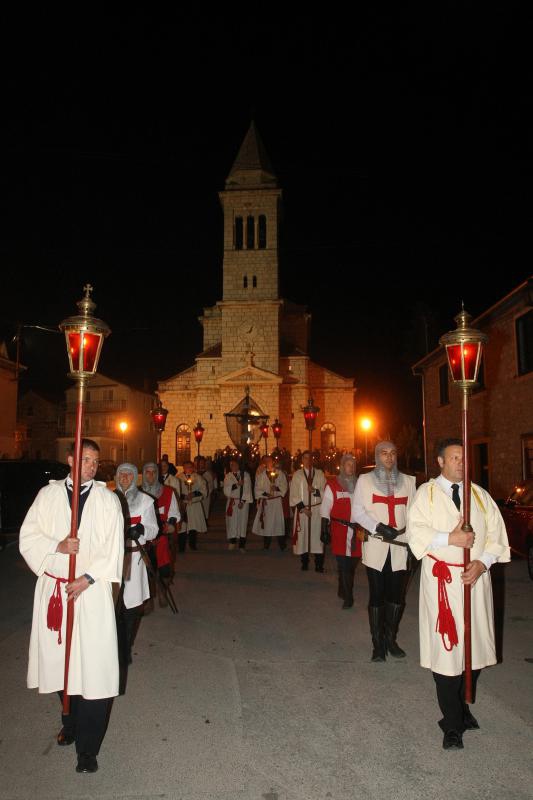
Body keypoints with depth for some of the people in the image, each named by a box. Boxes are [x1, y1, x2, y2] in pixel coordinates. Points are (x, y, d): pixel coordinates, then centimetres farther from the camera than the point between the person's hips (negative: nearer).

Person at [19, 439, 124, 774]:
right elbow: (28, 536, 2)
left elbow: (113, 548, -4)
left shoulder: (107, 499, -2)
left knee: (92, 664, -3)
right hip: (54, 587, 2)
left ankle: (87, 747, 10)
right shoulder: (49, 494, 3)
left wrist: (87, 578, -12)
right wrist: (57, 546, -14)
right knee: (61, 658, 14)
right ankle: (70, 722, 38)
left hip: (91, 589, -2)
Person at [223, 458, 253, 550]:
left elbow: (247, 489, -4)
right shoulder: (228, 476, 8)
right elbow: (226, 489, -6)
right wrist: (237, 484, -16)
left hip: (243, 502, -1)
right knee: (232, 522, -1)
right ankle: (232, 542, 9)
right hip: (232, 502, 1)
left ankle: (242, 545, 1)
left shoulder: (245, 475, 2)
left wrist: (243, 501, -13)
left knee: (242, 521, -2)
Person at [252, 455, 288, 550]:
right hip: (265, 502, 1)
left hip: (277, 501, -1)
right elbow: (257, 488, 3)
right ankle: (266, 545, 15)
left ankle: (282, 545, 7)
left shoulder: (279, 473, 4)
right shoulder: (260, 474, 5)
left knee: (278, 522, -2)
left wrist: (278, 488, -17)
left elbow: (284, 486, 2)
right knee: (266, 523, 4)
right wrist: (264, 493, -13)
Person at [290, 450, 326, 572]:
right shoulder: (297, 475, 4)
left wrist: (315, 491, -17)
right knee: (303, 534, 2)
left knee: (317, 534, -1)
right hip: (302, 509, 0)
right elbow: (293, 494, 0)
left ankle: (319, 564, 6)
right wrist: (302, 508, -10)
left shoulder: (320, 474, 6)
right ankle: (304, 562, 15)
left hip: (317, 509, 0)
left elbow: (325, 492, 1)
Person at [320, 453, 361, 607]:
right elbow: (325, 509, -1)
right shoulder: (332, 485, -1)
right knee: (344, 564, -4)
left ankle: (343, 591, 32)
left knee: (352, 563, 12)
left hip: (357, 531, 4)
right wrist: (324, 530, -6)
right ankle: (348, 597, 4)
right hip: (340, 531, -4)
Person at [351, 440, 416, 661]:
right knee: (377, 595, 4)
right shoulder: (365, 480, 3)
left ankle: (391, 639, 26)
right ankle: (378, 644, 17)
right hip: (375, 546, -2)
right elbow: (357, 511, -2)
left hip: (400, 547, 2)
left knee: (397, 595, 7)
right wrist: (378, 527, -16)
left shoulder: (408, 481, 10)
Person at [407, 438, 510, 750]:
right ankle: (452, 724, 14)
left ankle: (462, 705, 34)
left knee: (475, 644, 10)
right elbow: (416, 530, -10)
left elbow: (496, 533, 3)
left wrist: (482, 563, -11)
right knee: (446, 646, 0)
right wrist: (450, 539, -21)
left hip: (475, 576, 4)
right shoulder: (427, 493, 0)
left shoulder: (480, 495, 9)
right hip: (441, 579, -3)